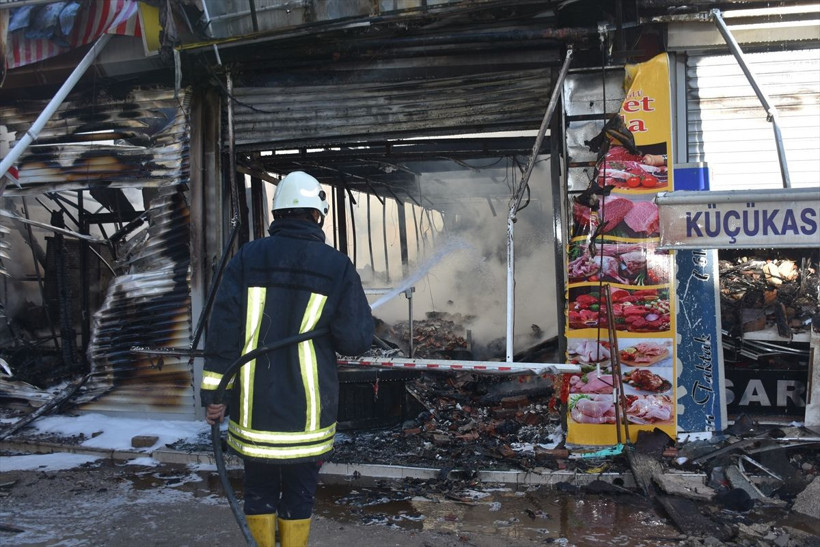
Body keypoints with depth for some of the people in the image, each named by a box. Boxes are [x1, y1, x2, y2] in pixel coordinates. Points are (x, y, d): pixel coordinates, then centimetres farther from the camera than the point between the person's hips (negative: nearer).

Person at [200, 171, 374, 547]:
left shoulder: (247, 258, -2)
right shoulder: (337, 266, -5)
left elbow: (223, 327, -7)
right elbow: (356, 340, -9)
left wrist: (213, 392, -2)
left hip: (252, 408, 1)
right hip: (306, 413, -1)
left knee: (258, 492, 17)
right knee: (298, 497, 15)